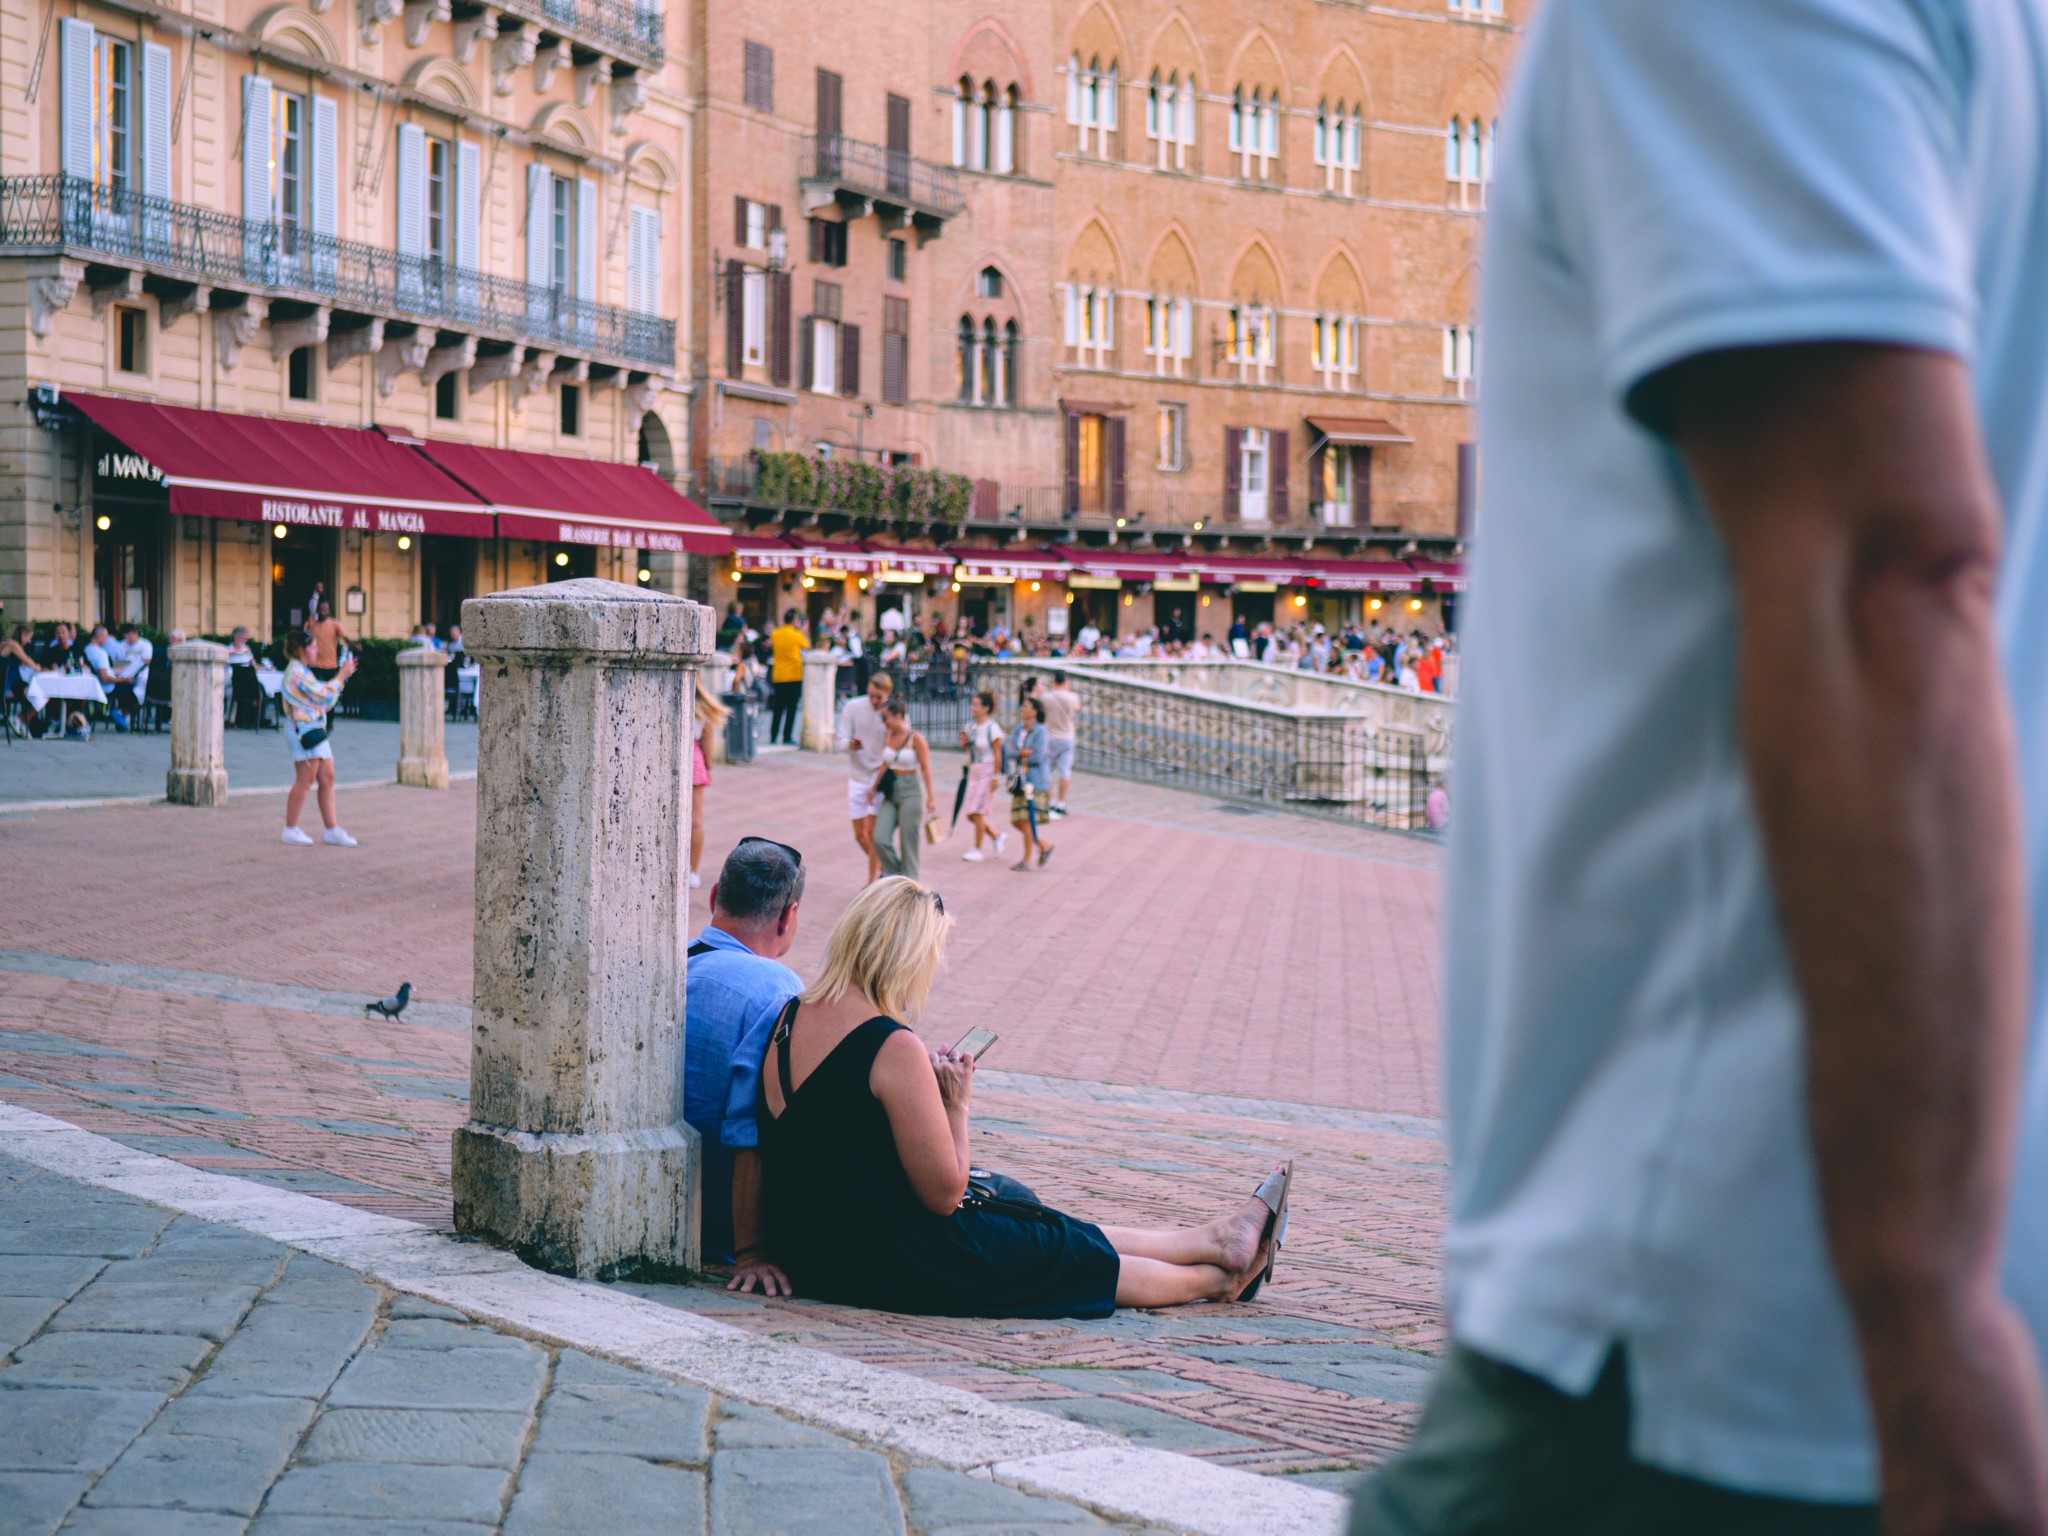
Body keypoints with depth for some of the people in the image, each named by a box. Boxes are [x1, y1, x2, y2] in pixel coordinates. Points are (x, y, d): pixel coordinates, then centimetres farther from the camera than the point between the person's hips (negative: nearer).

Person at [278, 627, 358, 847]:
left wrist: (342, 676, 16)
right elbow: (324, 696, -15)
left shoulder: (301, 670, 21)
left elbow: (325, 700, 22)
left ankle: (331, 830, 7)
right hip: (304, 729, -10)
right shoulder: (296, 672, -12)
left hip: (315, 728, 10)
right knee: (305, 780, -7)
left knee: (327, 779, 7)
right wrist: (342, 676, -5)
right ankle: (290, 830, -2)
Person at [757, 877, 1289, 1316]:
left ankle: (1216, 1238, 37)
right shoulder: (893, 1047, -24)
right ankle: (1220, 1277, 38)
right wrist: (957, 1104, -6)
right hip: (890, 1266, -9)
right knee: (1085, 1258, 15)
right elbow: (946, 1194, -18)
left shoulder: (788, 1018, 2)